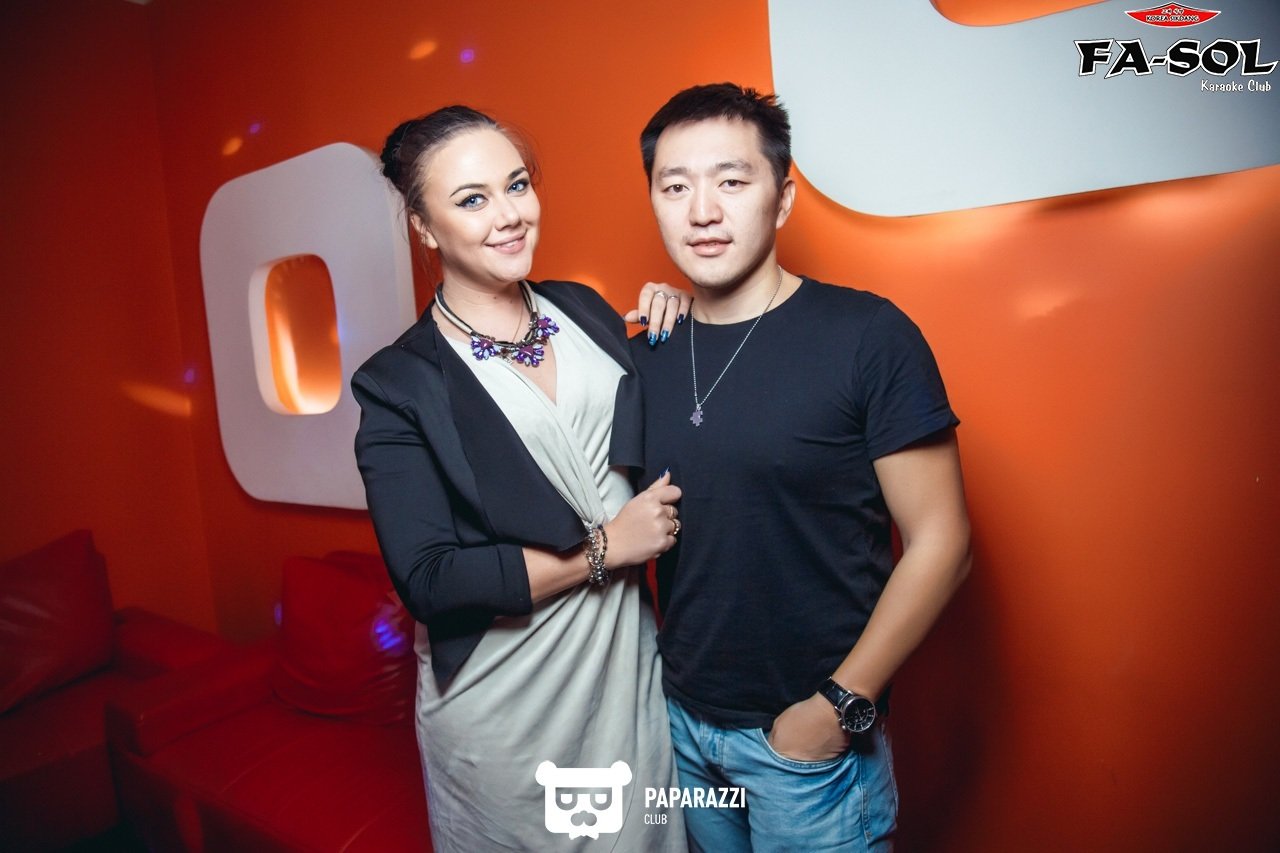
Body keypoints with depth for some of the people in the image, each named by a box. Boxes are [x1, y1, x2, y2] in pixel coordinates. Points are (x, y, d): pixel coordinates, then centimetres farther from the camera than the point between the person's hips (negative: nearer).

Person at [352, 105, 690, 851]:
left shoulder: (585, 310, 1)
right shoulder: (400, 385, -12)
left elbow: (645, 452, 13)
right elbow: (429, 580, -17)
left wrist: (668, 336, -4)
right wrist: (604, 549, -17)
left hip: (631, 671, 4)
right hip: (504, 710, -4)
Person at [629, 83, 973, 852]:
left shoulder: (866, 335, -15)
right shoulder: (644, 355, -1)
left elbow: (939, 542, -14)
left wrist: (841, 705, -14)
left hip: (811, 735, -4)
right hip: (680, 718, 5)